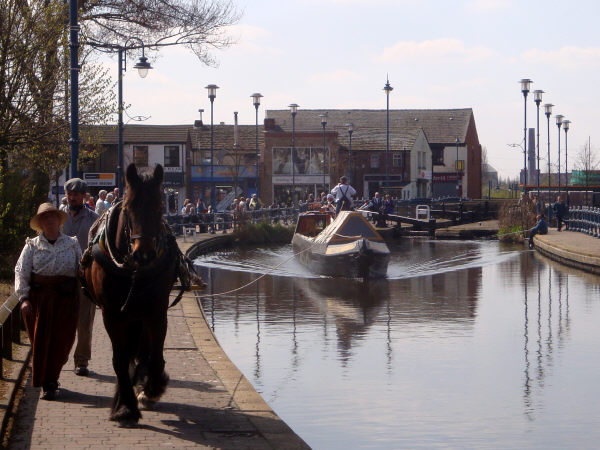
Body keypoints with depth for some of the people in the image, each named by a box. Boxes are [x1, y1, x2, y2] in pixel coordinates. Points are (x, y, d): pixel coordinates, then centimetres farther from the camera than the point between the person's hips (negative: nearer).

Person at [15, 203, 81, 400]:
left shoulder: (72, 244, 10)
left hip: (65, 297, 1)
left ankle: (50, 378, 10)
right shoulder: (32, 245, 6)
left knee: (62, 339, -3)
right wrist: (23, 297, -11)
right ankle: (46, 383, 11)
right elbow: (21, 271, 0)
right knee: (40, 339, -1)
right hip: (39, 297, -1)